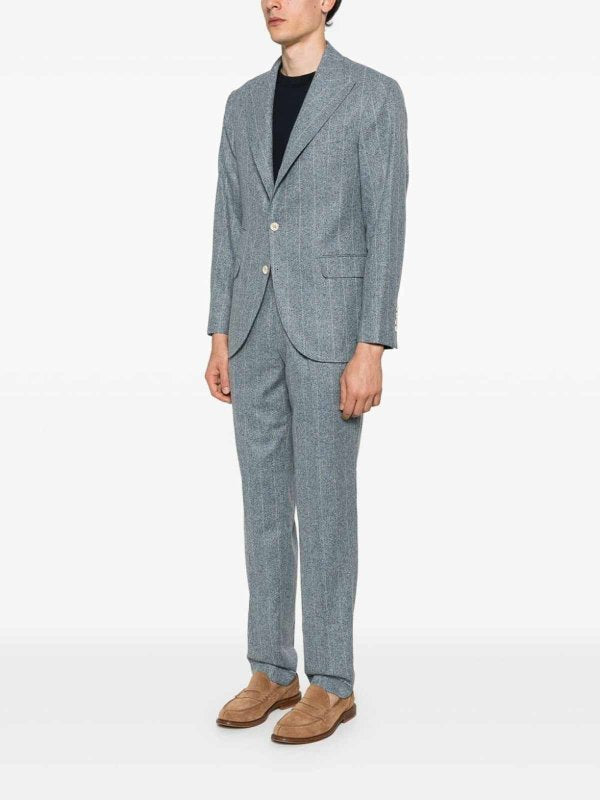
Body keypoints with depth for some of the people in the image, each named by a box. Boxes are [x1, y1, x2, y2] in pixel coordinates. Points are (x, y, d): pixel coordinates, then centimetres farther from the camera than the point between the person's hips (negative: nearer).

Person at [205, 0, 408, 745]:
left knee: (324, 503, -3)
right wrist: (219, 337, 9)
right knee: (265, 501, 8)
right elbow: (231, 227, 14)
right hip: (257, 329, 6)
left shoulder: (375, 95, -5)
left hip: (330, 326, -6)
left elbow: (386, 228, -10)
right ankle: (273, 672, 20)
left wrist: (371, 350, -15)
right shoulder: (244, 104, 14)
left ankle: (331, 683, 10)